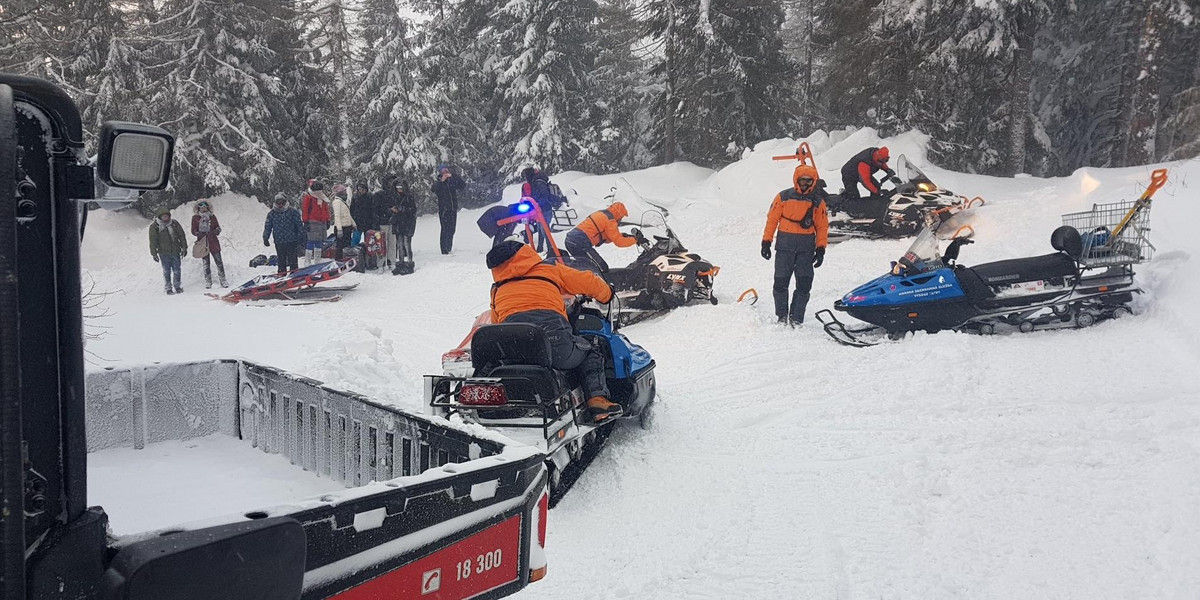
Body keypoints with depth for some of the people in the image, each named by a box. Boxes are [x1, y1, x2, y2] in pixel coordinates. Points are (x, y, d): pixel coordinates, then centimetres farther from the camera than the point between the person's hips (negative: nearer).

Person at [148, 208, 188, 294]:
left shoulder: (174, 223, 4)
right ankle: (168, 288, 8)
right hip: (164, 253, -2)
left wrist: (184, 248, 8)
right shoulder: (154, 226, -2)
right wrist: (154, 254, -1)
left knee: (176, 270, 4)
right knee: (166, 271, -1)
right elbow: (153, 241, 1)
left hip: (175, 251, 2)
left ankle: (177, 286, 16)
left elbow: (182, 236, 10)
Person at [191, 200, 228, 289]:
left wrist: (216, 231, -11)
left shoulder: (212, 216, 6)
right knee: (206, 263, 6)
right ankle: (208, 282, 14)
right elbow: (193, 230, 4)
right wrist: (199, 234, -15)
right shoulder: (195, 218, 3)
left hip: (213, 242, 1)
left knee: (219, 262, -2)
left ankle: (222, 280, 4)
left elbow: (218, 227, 11)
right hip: (203, 243, -1)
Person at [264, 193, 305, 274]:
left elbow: (299, 225, 4)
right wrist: (265, 238, 5)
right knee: (281, 262, 7)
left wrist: (301, 236, -1)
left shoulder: (293, 212, 2)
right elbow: (267, 226, 12)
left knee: (293, 261, 0)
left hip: (292, 242, -2)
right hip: (279, 243, 2)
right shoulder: (272, 213, 7)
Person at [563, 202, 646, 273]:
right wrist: (636, 239, 2)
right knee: (603, 269, -4)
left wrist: (622, 235, 19)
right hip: (581, 244, -10)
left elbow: (605, 238, 27)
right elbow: (619, 242, -8)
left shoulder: (600, 214, 21)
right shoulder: (610, 220, -6)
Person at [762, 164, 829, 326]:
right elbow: (772, 219, 5)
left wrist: (821, 249, 1)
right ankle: (782, 316, 14)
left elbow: (822, 226, 9)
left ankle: (796, 318, 7)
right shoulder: (783, 197, 3)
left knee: (804, 285, -3)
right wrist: (766, 241, 0)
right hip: (785, 244, -1)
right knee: (781, 282, -1)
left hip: (807, 247, 1)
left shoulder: (818, 201, 7)